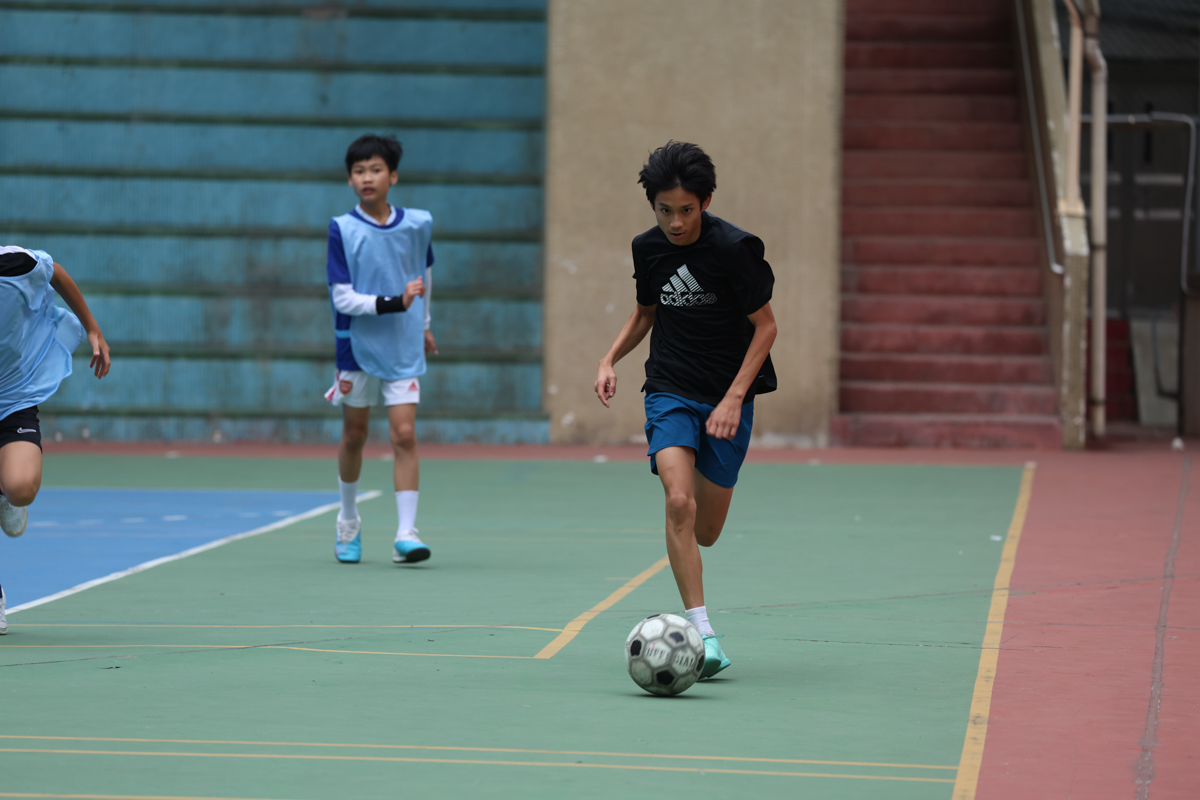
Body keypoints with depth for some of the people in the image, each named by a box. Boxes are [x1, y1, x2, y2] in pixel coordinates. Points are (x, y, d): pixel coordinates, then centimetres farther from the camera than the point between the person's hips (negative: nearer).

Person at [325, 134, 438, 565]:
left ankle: (406, 533, -11)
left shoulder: (418, 223, -1)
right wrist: (394, 303, -25)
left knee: (404, 435, -10)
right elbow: (343, 298, -14)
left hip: (404, 348, 1)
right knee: (354, 436, 12)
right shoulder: (343, 230, -9)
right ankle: (348, 522, 33)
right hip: (358, 346, -1)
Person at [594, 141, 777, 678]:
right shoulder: (648, 249, 1)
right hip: (670, 392, 2)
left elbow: (765, 324, -8)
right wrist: (610, 359, 3)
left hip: (727, 399, -2)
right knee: (679, 503, -22)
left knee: (705, 532, 5)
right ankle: (703, 634, -23)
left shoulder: (734, 247, -13)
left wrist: (734, 398, -14)